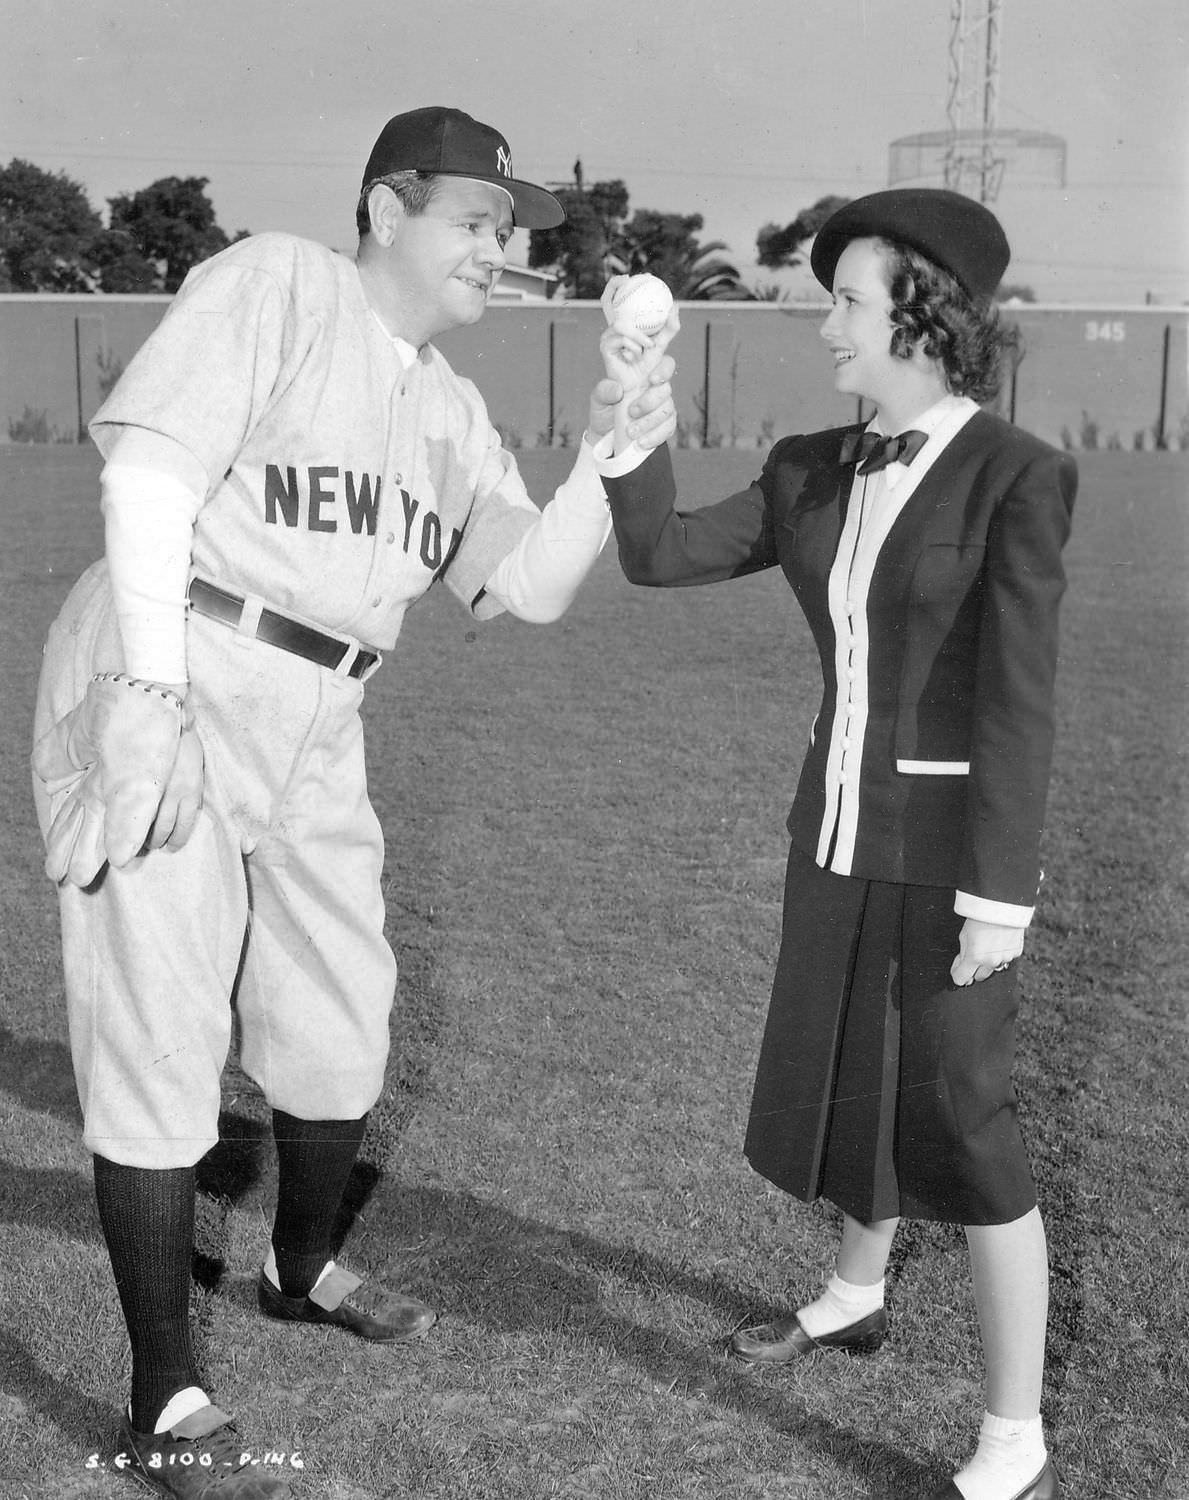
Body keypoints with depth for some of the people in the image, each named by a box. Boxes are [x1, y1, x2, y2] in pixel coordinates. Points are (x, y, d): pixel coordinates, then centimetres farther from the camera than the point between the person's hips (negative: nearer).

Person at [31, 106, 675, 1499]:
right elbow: (151, 468, -16)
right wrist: (151, 689, -24)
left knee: (341, 1031, 15)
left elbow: (530, 586, 9)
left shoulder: (452, 411, 14)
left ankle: (299, 1270, 43)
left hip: (317, 730, 8)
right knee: (160, 1040, -4)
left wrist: (604, 462, -6)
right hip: (162, 691, -7)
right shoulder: (272, 283, -7)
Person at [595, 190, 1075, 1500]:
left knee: (958, 1126, -6)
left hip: (950, 839, -7)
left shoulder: (1017, 476, -14)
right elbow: (660, 558, 0)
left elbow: (1016, 698, -17)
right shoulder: (814, 475, 5)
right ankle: (854, 1299, 46)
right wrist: (633, 411, -10)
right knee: (857, 1078, 21)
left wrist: (1002, 893, -18)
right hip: (842, 823, 7)